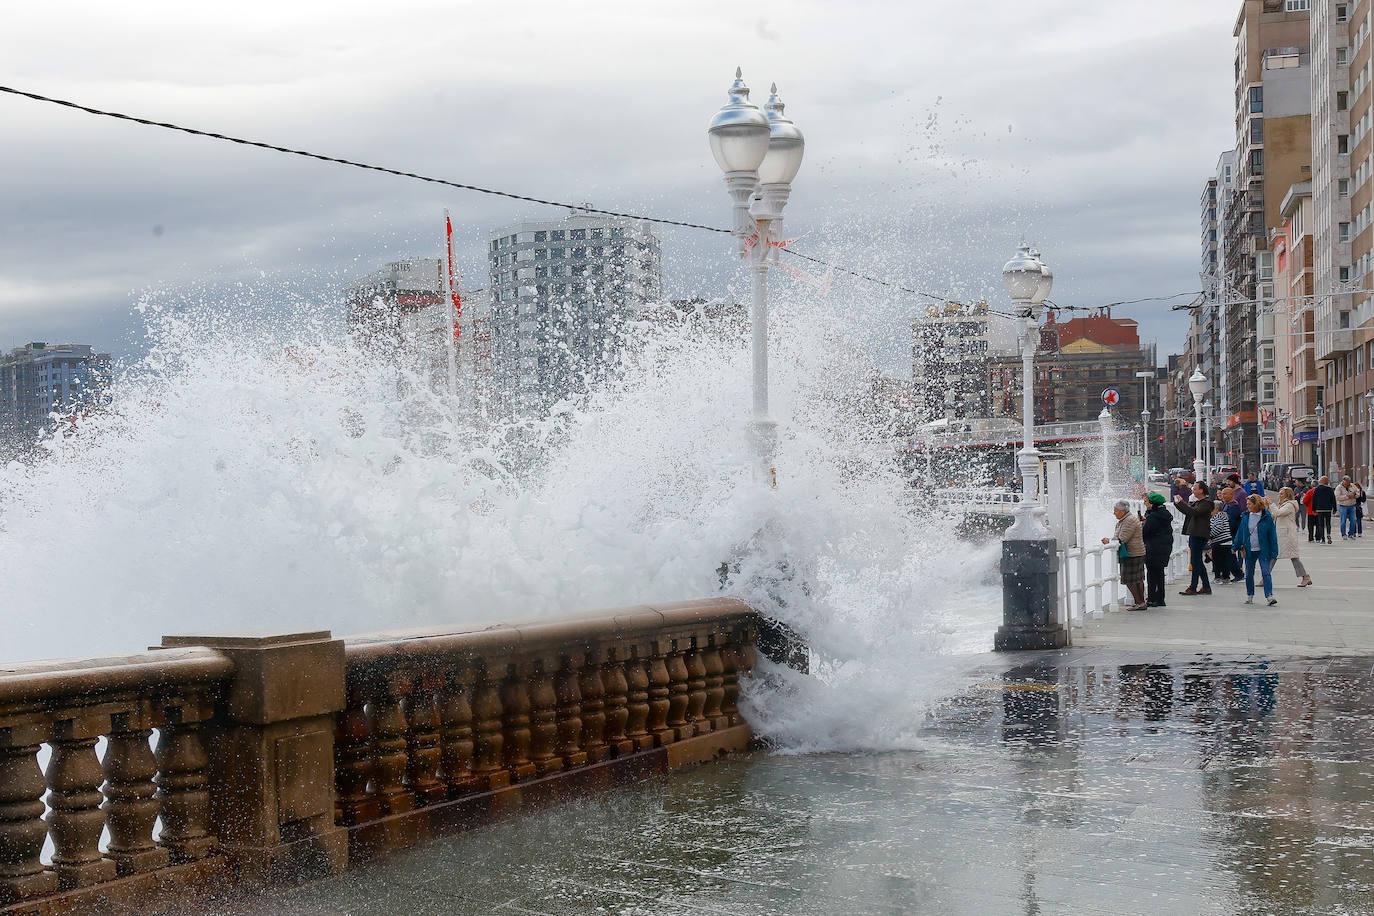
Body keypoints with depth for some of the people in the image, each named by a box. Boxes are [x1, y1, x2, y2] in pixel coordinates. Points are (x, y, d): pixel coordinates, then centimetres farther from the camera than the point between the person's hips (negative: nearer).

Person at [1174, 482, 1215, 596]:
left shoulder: (1206, 503, -12)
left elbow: (1194, 512, -24)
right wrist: (1178, 502, 11)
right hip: (1194, 535, 10)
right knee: (1197, 562, 13)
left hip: (1199, 536, -10)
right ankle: (1206, 587, 17)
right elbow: (1187, 511, 25)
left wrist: (1181, 502, -19)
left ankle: (1193, 588, -1)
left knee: (1195, 561, -6)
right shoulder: (1197, 501, 17)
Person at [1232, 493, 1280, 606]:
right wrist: (1235, 546, 7)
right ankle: (1249, 596, 24)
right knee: (1249, 574, 11)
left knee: (1266, 573, -11)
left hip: (1263, 550, -4)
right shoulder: (1246, 517, 4)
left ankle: (1269, 596, -14)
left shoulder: (1267, 517, -7)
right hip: (1249, 550, 4)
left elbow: (1272, 535, -5)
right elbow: (1240, 532, 11)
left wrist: (1274, 552, -8)